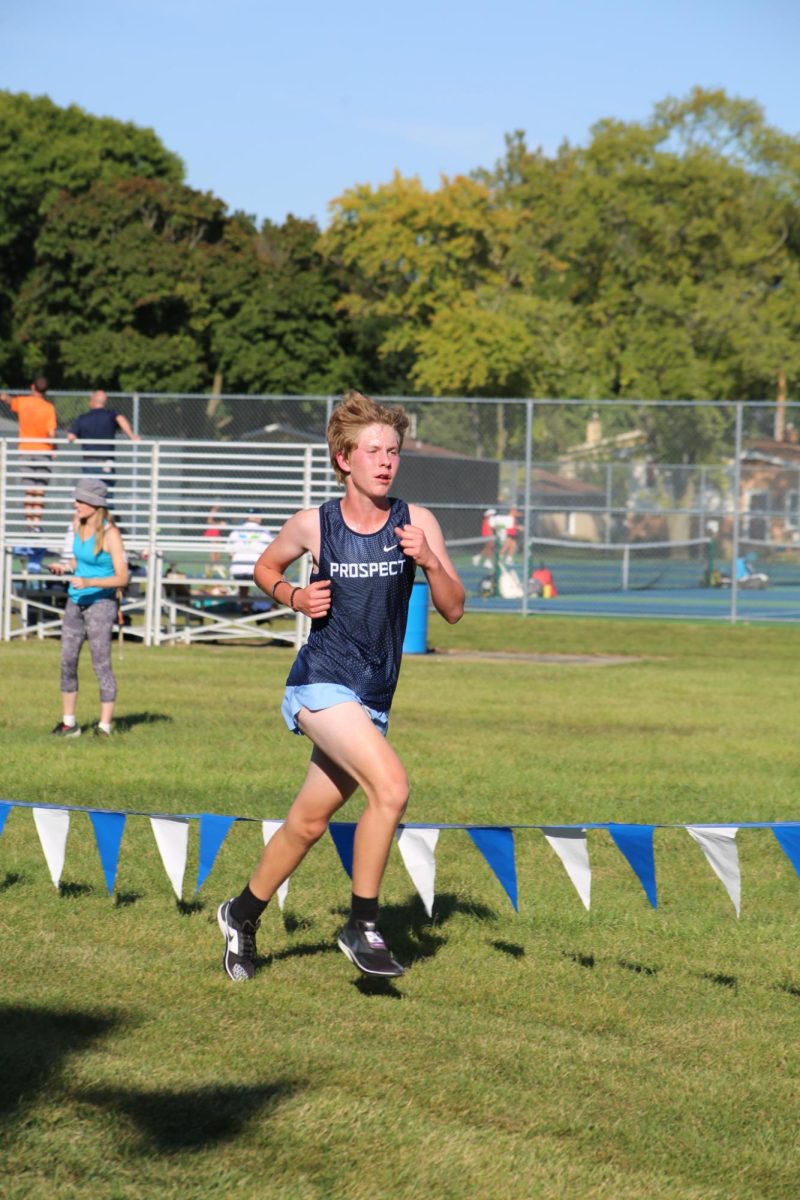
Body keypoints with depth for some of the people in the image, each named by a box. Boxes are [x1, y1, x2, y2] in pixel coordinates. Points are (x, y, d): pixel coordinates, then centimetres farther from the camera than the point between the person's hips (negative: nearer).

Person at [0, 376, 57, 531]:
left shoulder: (22, 402, -2)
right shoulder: (49, 407, -11)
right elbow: (51, 433, -17)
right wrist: (54, 448, 0)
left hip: (25, 451, 3)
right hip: (43, 451, -3)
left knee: (29, 490, 9)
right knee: (40, 490, 1)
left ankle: (29, 520, 8)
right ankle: (37, 521, -2)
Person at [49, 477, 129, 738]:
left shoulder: (110, 534, -17)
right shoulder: (78, 525, 3)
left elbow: (122, 578, -18)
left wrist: (89, 582, -29)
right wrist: (65, 567, -2)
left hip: (100, 603, -7)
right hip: (75, 602, 7)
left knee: (101, 665, -3)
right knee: (67, 661, 8)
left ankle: (104, 726, 4)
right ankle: (69, 723, 17)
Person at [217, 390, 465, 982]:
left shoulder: (417, 522, 0)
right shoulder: (313, 525, -3)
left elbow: (454, 610, -1)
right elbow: (266, 567, 17)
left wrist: (430, 562, -18)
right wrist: (294, 596, -3)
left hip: (374, 698, 4)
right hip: (321, 682, -4)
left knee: (307, 824, 15)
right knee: (391, 786, -25)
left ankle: (243, 913, 38)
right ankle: (362, 926, -13)